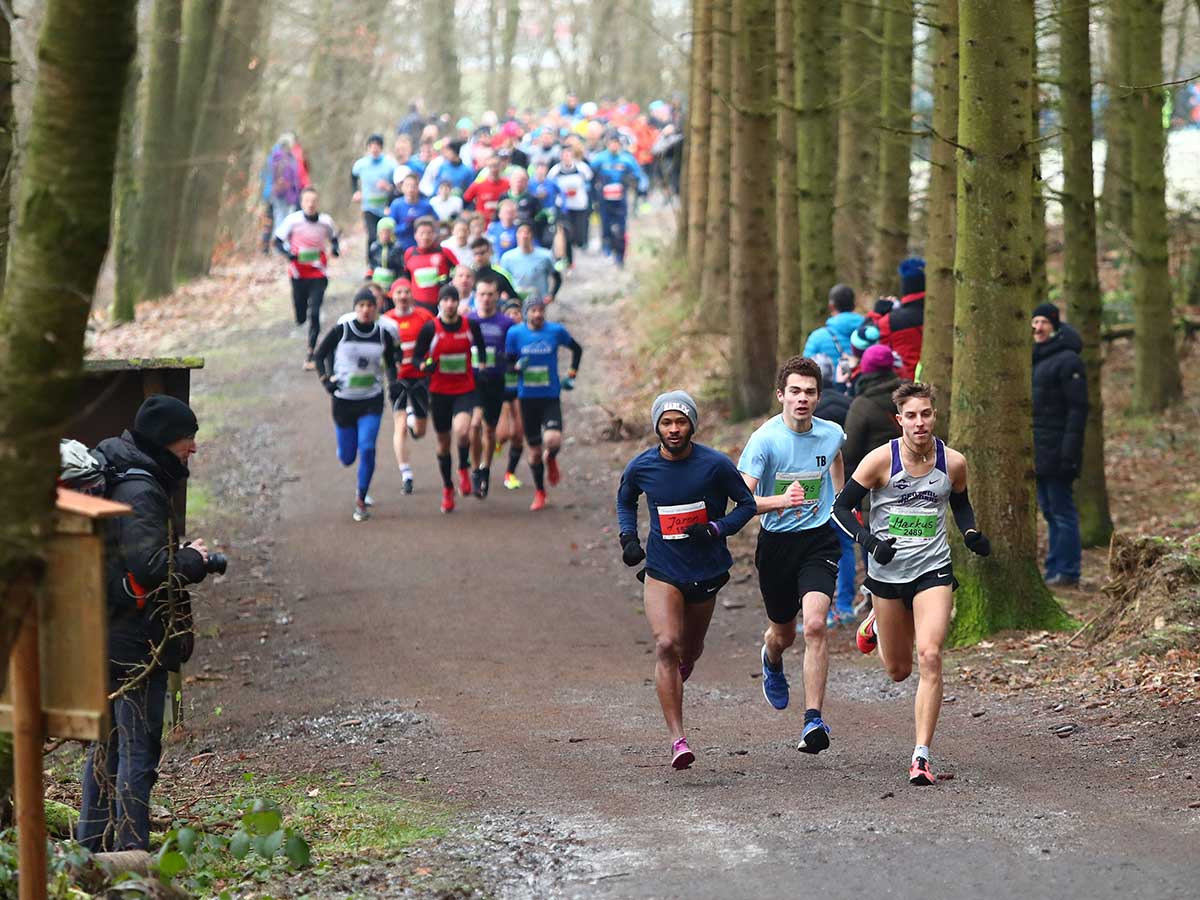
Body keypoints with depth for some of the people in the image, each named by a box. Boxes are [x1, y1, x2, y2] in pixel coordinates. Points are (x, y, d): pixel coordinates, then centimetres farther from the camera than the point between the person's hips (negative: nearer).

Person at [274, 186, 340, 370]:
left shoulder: (326, 222, -5)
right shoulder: (293, 220, -10)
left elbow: (333, 237, 15)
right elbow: (278, 241, -1)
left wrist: (334, 248, -7)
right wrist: (288, 253, -20)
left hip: (318, 274, 0)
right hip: (298, 273, 0)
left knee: (314, 314, -10)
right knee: (300, 318, 7)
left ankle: (310, 355, -3)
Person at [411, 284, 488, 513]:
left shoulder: (471, 326, -2)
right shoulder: (430, 329, -7)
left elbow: (480, 348, 18)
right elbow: (417, 356, 0)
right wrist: (425, 366, -20)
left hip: (465, 389, -1)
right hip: (439, 391, 1)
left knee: (462, 431, -27)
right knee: (443, 441, 9)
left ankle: (464, 469, 3)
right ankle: (447, 488, 29)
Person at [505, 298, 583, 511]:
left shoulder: (556, 331, -3)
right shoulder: (515, 333, -3)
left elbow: (577, 349, 14)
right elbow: (508, 363, 3)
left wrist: (571, 375, 7)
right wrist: (517, 366, -19)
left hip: (550, 396, -1)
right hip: (527, 397, 1)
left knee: (553, 440, -23)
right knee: (534, 450, 7)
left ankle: (551, 459, 15)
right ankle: (539, 493, 26)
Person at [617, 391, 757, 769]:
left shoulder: (715, 465, -11)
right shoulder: (641, 467, -5)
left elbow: (747, 504, 0)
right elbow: (625, 500, 17)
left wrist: (717, 528, -16)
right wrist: (628, 537, 1)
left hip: (705, 571, 1)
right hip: (662, 571, -1)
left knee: (690, 650, 17)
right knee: (666, 646, -19)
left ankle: (680, 669, 58)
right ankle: (677, 739, -20)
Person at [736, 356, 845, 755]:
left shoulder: (832, 435, -2)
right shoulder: (764, 440, -14)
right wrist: (782, 501, -36)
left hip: (819, 540, 1)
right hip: (776, 542, 0)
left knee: (814, 625, -20)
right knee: (783, 634, 16)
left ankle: (813, 721, -20)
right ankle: (772, 661, 56)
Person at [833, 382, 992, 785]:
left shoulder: (953, 463, -4)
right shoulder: (880, 460, -12)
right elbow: (841, 509, -6)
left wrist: (972, 534, -3)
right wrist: (869, 540, -22)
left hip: (933, 569, 0)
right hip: (887, 572, 0)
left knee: (930, 657, -18)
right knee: (899, 670, 13)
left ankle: (922, 757, -14)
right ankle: (877, 624, 50)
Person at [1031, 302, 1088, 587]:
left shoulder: (1067, 361, -11)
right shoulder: (1034, 358, 15)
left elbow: (1077, 409, -15)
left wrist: (1069, 453, -21)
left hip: (1056, 452, -9)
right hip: (1037, 452, 9)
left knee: (1062, 511, -6)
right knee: (1049, 511, 12)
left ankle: (1067, 573, -3)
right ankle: (1054, 571, 17)